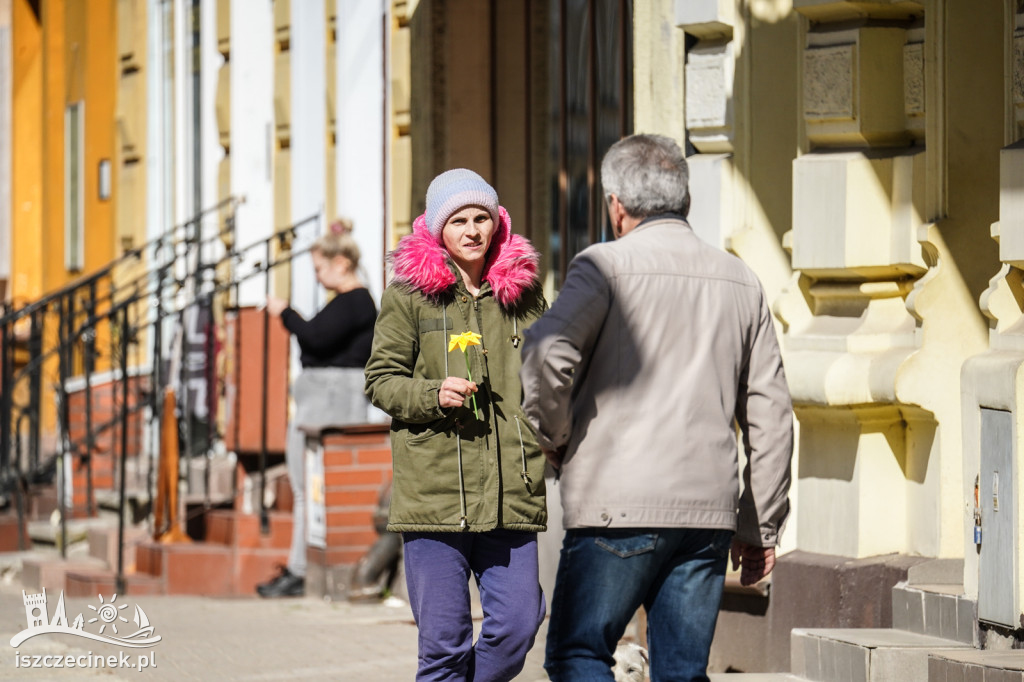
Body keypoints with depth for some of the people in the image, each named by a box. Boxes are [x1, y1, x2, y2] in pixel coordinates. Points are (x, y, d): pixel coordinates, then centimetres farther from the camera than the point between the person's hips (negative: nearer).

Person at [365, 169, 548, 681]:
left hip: (510, 496, 3)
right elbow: (380, 379, 3)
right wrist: (434, 395, -14)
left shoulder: (523, 292, 11)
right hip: (433, 494, -3)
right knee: (443, 640, -3)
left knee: (517, 626, -5)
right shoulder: (409, 293, 2)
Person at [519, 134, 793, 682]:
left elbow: (546, 353, -19)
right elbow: (770, 412, 14)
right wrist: (761, 526, 19)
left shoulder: (606, 267, -2)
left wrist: (552, 436, -1)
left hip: (621, 507, -5)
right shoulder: (741, 282, 14)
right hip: (709, 510, 5)